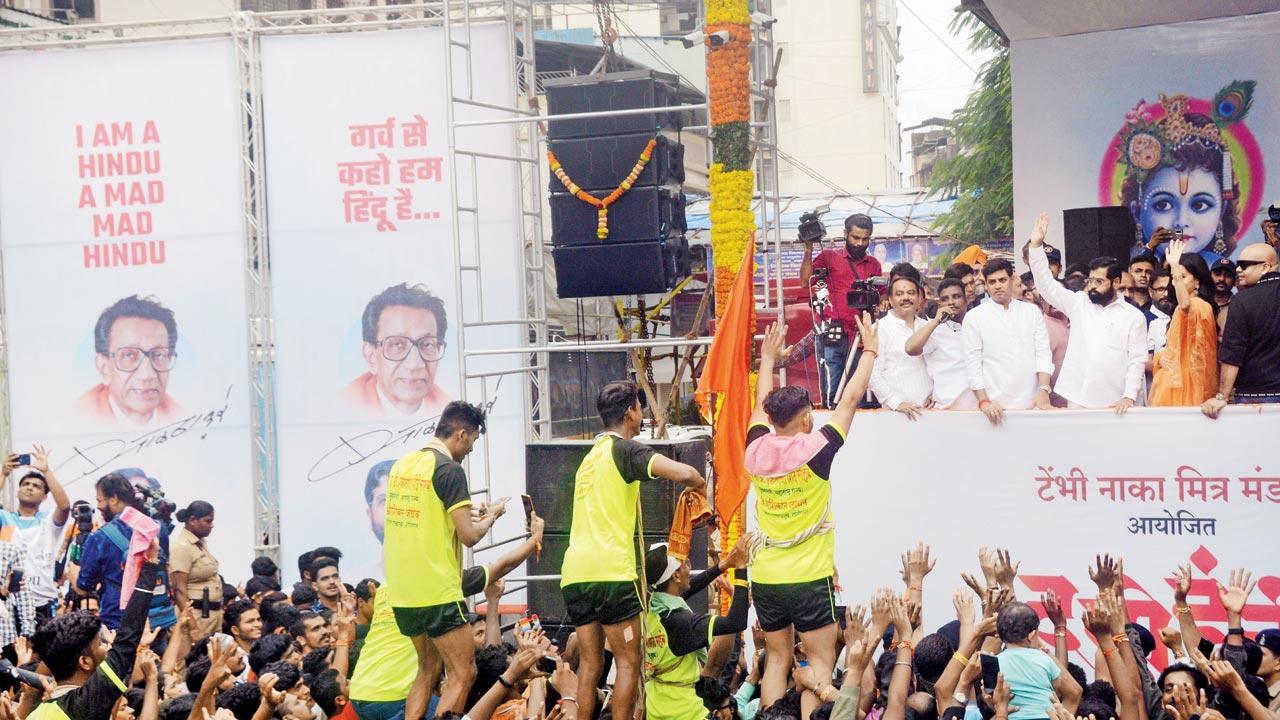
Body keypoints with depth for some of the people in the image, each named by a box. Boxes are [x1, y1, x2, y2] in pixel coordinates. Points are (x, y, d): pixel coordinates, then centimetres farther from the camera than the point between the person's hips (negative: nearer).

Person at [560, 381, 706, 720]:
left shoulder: (591, 456, 20)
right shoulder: (625, 449, -5)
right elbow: (683, 473, -19)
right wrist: (700, 485, 2)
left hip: (575, 573, 7)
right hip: (611, 573, -7)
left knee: (589, 664, 10)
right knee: (629, 663, -1)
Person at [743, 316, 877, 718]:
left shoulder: (756, 450, -1)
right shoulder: (815, 450, -13)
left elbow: (762, 404, 17)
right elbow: (850, 399, -5)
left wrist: (769, 357, 31)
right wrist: (870, 350, 7)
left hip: (765, 579, 5)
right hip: (811, 578, -5)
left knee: (777, 660, 11)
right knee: (820, 661, 1)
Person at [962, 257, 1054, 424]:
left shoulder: (1032, 312, 10)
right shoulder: (973, 317, 3)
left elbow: (1043, 353, 6)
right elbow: (972, 363, -1)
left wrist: (1044, 390, -8)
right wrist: (984, 401, -10)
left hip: (1031, 404, 2)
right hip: (995, 405, -2)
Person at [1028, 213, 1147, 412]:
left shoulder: (1134, 317, 2)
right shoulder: (1079, 303, 10)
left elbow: (1137, 360, -1)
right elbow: (1047, 285, 5)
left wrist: (1129, 396, -13)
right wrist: (1036, 245, -5)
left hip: (1113, 404, -2)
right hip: (1077, 399, 3)